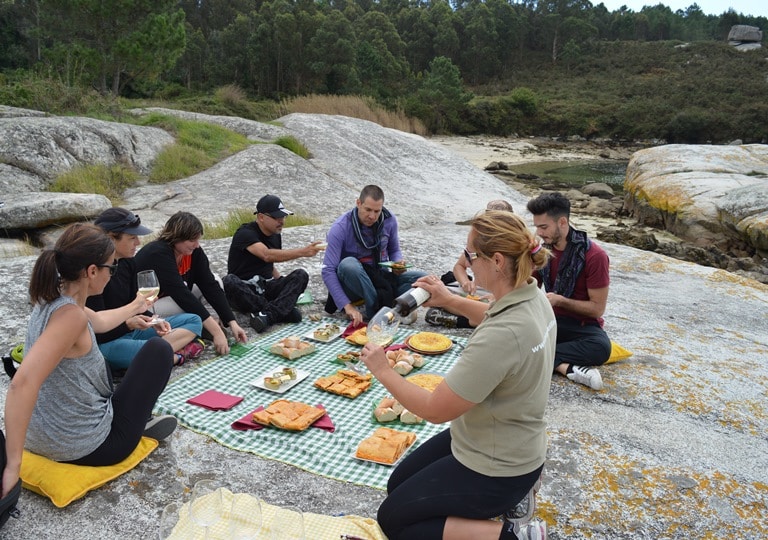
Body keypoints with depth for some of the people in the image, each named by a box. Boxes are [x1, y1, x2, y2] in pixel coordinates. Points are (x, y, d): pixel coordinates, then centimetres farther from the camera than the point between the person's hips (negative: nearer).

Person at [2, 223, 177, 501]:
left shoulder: (52, 298, 0)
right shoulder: (70, 315, -28)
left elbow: (99, 322, 22)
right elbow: (23, 384, -38)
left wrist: (136, 307, 41)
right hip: (85, 448, -8)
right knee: (159, 349, 4)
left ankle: (137, 420, 29)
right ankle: (138, 424, 18)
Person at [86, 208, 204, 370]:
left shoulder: (128, 263, 3)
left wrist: (154, 321, -9)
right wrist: (129, 324, -35)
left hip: (131, 331, 8)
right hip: (106, 343, -8)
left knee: (194, 320, 4)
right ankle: (179, 354, -16)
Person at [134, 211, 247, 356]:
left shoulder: (194, 251, -10)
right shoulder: (158, 254, -31)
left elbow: (210, 285, -14)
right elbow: (182, 295, -37)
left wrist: (232, 322, -23)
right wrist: (216, 331, -40)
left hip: (169, 299, 8)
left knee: (215, 281, -6)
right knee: (187, 305, -35)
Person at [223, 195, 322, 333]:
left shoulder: (276, 235, 10)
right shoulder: (246, 233, -14)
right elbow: (267, 255, -33)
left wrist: (285, 285, 3)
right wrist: (302, 252, -39)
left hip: (266, 288, 6)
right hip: (243, 291, -6)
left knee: (301, 275, -16)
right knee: (229, 281, -38)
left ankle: (268, 314, -36)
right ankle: (281, 311, -30)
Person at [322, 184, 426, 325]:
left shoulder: (389, 220, -6)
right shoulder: (340, 228, -19)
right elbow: (328, 270, -23)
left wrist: (398, 263, -14)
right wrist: (347, 306, -33)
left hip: (380, 278, 4)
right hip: (353, 283, -4)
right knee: (348, 264, -38)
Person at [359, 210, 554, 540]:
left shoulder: (501, 336, -38)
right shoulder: (534, 297, -9)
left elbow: (435, 411, -28)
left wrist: (382, 371, -15)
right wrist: (448, 298, 16)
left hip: (496, 468, -9)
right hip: (510, 445, 9)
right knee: (396, 486, 21)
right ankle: (506, 497, 18)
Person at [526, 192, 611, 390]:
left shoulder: (594, 256, -15)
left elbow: (597, 308, -11)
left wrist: (559, 300, -22)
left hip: (582, 324, -4)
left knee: (601, 347, -38)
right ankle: (567, 368, -32)